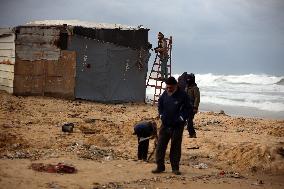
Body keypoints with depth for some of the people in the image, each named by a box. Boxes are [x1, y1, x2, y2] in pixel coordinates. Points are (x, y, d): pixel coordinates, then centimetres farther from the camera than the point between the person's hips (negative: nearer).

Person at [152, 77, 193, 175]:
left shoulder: (182, 95, -11)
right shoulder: (165, 94, 4)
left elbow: (189, 109, -7)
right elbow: (159, 104, 21)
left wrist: (181, 118, -13)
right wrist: (161, 115, 9)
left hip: (177, 126, -4)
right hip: (165, 125, 4)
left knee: (176, 147, 4)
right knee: (160, 145, 2)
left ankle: (175, 168, 13)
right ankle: (160, 166, 11)